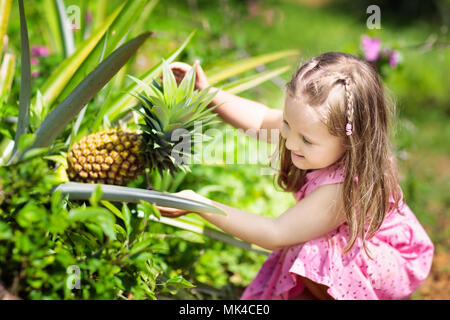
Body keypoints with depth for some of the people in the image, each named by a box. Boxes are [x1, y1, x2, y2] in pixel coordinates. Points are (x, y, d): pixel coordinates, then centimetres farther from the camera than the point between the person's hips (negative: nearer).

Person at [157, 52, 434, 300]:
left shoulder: (343, 189, -40)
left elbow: (275, 234, -32)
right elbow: (261, 119, 0)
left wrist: (199, 205, -33)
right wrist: (207, 92, -10)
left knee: (314, 257, -33)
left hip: (388, 262, -7)